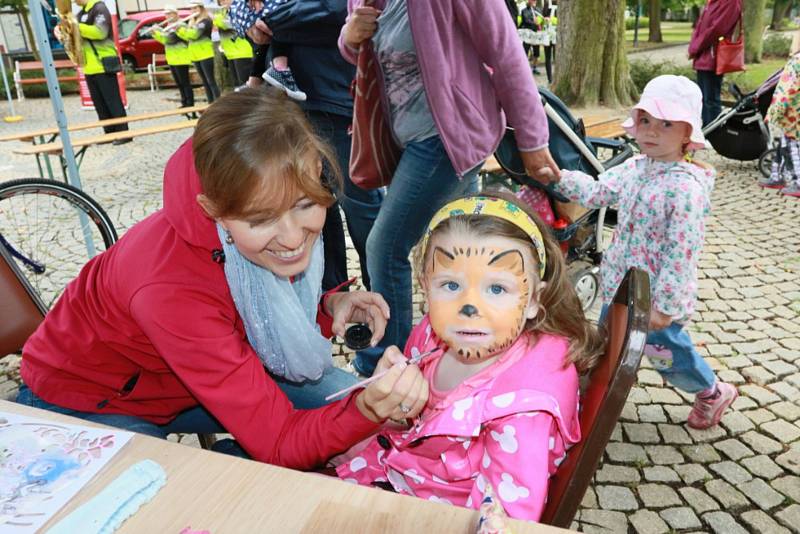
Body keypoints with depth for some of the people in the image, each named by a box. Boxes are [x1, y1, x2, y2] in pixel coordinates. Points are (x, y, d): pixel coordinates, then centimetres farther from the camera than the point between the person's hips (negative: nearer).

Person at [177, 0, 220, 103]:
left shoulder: (205, 21, -9)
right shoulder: (191, 22, 17)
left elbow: (194, 34, -20)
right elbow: (188, 37, 15)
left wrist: (181, 28, -14)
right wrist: (178, 30, 1)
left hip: (206, 55, -8)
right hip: (196, 56, 8)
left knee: (211, 81, -10)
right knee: (205, 82, 11)